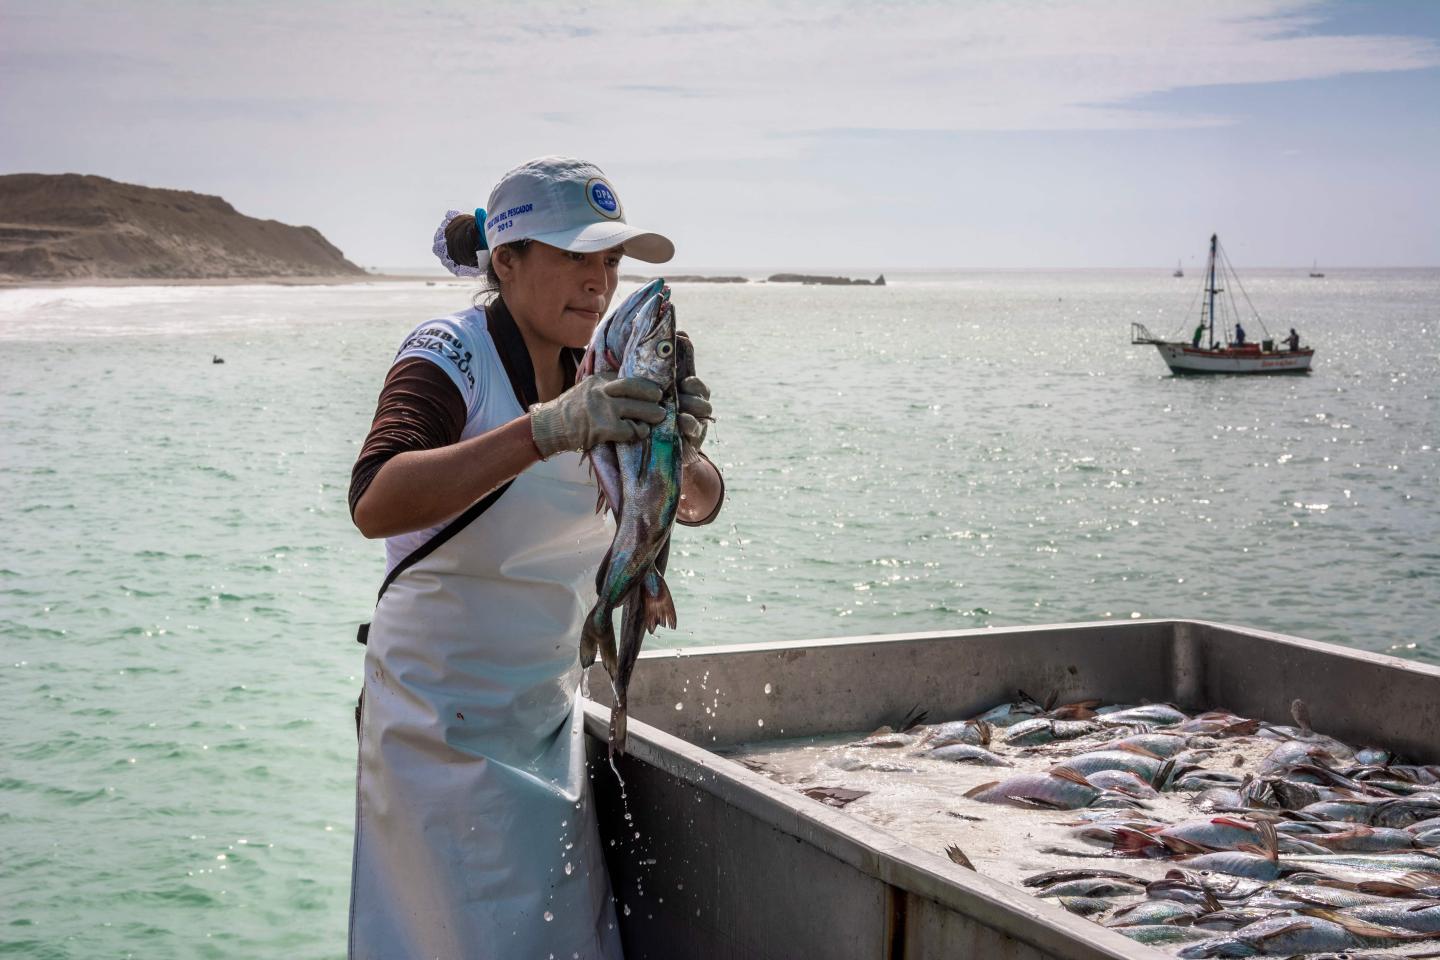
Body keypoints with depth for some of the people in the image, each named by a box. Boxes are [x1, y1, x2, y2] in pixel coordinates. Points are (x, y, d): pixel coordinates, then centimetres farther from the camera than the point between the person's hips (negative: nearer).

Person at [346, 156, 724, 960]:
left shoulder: (594, 375, 3)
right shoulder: (452, 354, -16)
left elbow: (701, 504, 0)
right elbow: (375, 503, -33)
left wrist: (679, 453, -23)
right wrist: (547, 429, -43)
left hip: (547, 711, 7)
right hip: (443, 719, -6)